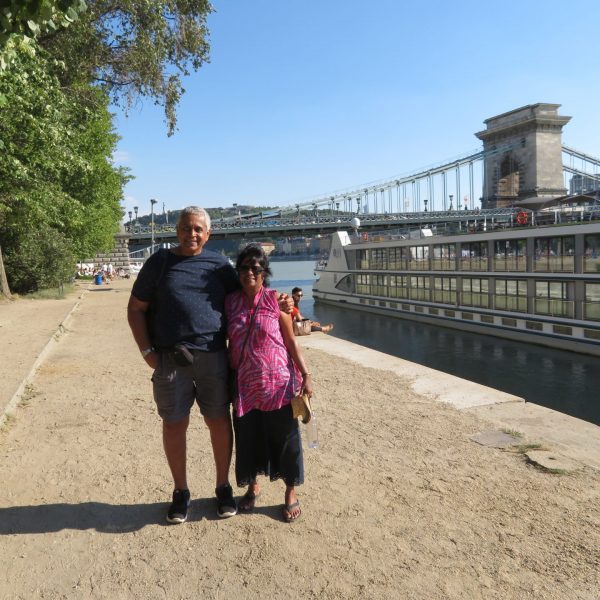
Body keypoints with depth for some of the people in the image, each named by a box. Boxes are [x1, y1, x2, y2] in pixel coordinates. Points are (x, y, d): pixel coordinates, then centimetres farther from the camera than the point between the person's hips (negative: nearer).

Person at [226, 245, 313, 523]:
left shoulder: (275, 300, -6)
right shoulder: (230, 302, 3)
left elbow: (291, 341, -4)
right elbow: (231, 344, 11)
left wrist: (305, 375, -9)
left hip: (277, 383, -3)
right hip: (245, 386, 3)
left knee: (284, 438, 6)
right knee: (247, 437, 14)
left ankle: (291, 493, 25)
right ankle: (252, 486, 37)